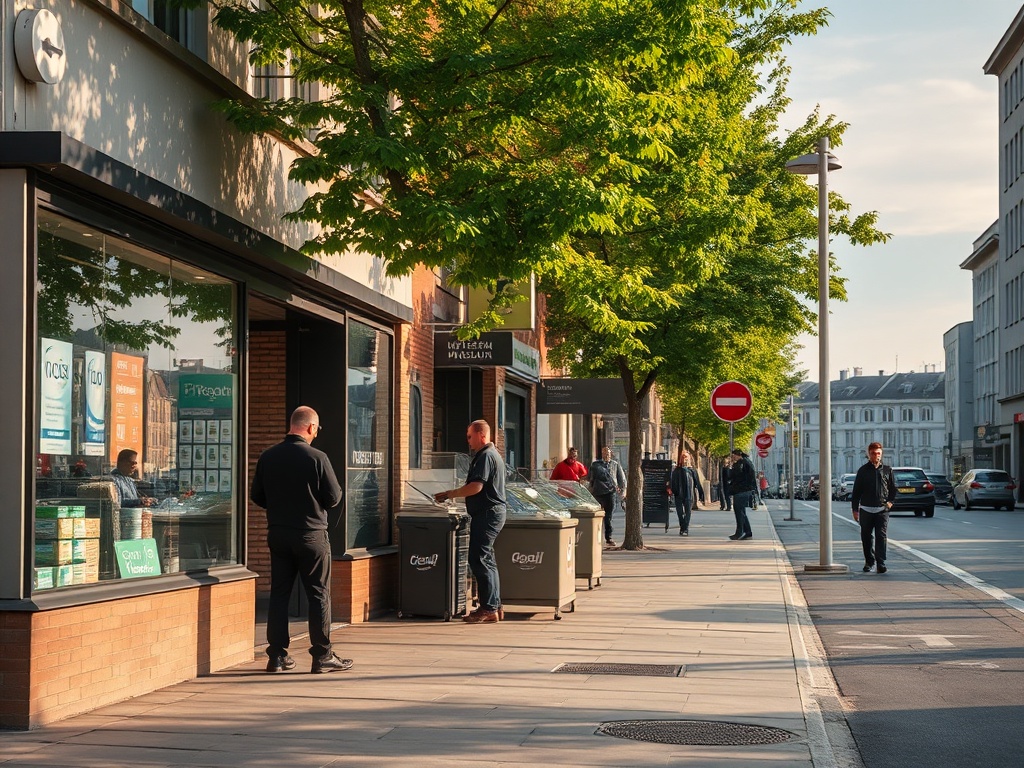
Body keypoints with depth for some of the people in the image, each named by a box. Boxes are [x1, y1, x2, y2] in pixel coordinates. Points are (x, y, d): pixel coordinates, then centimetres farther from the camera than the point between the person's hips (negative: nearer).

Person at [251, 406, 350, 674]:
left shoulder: (267, 457, 0)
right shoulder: (317, 458, -13)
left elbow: (257, 496, 6)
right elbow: (334, 497, -9)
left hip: (277, 534, 4)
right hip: (311, 535, -4)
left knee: (279, 593, 10)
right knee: (319, 594, 3)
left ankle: (277, 655, 11)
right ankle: (322, 656, 5)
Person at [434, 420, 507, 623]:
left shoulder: (486, 456, -15)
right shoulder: (491, 454, 19)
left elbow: (476, 487, -23)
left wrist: (448, 495, -14)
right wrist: (451, 494, 17)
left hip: (487, 514, -11)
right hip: (491, 512, 11)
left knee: (479, 560, -9)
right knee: (487, 560, 14)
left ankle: (488, 609, -9)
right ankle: (494, 606, 18)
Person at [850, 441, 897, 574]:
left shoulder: (887, 469, 7)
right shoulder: (863, 470, 4)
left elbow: (893, 488, 17)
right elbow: (856, 491, 6)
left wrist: (890, 501, 2)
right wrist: (855, 509, 2)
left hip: (882, 509, -1)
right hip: (866, 509, 1)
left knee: (882, 536, -9)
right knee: (866, 537, 7)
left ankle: (881, 563, -10)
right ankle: (869, 562, 21)